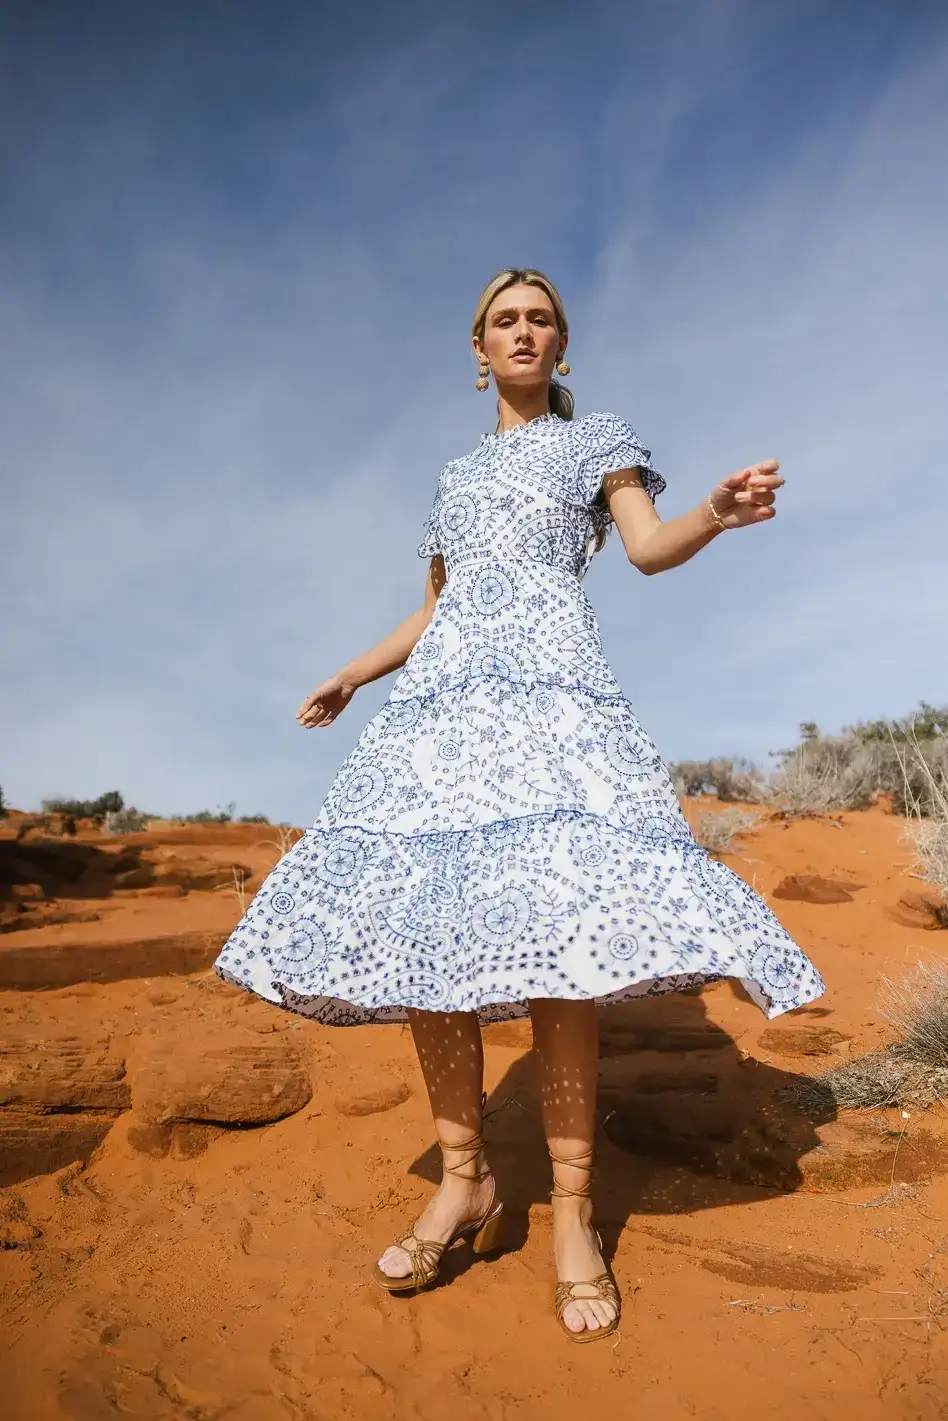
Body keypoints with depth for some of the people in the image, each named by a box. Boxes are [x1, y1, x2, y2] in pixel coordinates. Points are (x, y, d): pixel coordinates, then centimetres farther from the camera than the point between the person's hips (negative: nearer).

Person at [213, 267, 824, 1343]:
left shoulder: (596, 439, 17)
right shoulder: (454, 478, 29)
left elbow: (648, 547, -1)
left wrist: (718, 512, -21)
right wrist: (350, 678, 28)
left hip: (547, 683, -5)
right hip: (442, 696, 5)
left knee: (547, 931, -17)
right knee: (416, 924, -7)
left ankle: (572, 1211, -8)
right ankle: (465, 1180, 4)